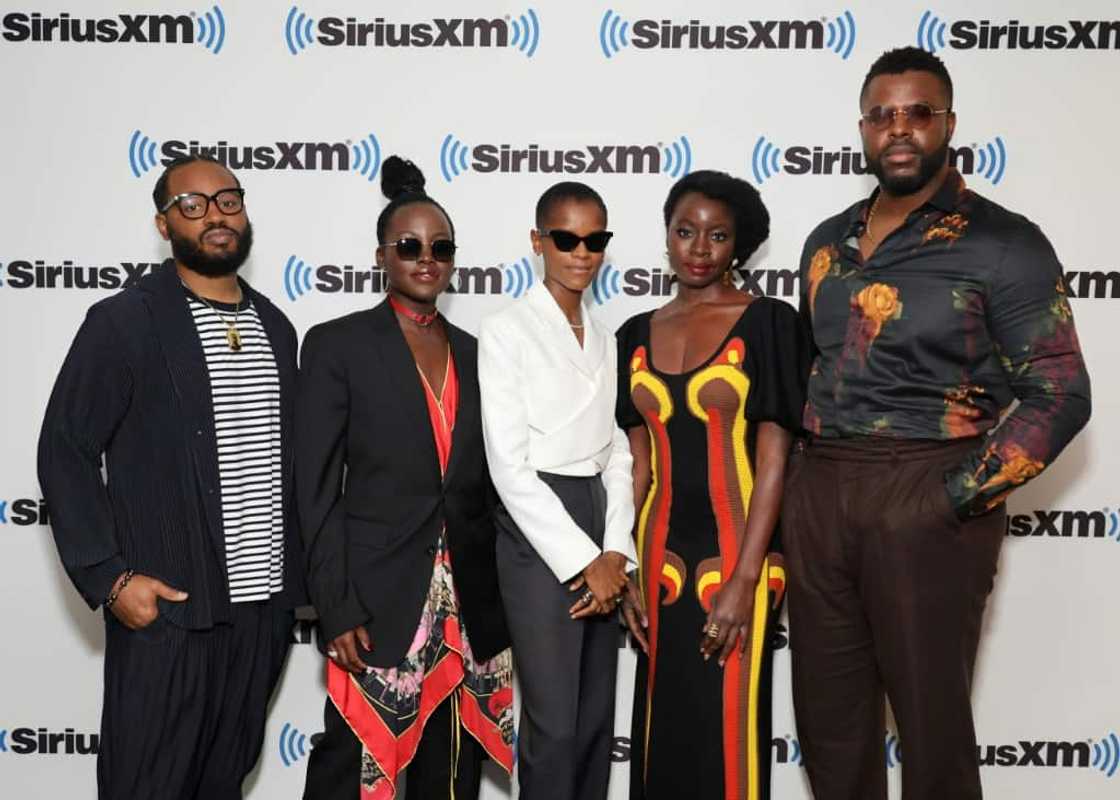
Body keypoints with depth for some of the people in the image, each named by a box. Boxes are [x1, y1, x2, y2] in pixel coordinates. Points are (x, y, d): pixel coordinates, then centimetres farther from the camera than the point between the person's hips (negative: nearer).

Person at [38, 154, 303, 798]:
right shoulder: (124, 322, -6)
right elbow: (65, 452, -6)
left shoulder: (275, 326, 11)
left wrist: (293, 579, 12)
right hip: (166, 609, -5)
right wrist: (109, 578, -13)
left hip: (265, 606, 5)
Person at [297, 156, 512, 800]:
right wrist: (337, 608, -12)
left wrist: (499, 594, 9)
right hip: (378, 597, -4)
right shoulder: (337, 344, -3)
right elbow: (317, 488, -6)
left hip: (468, 603, 5)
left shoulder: (473, 353, 11)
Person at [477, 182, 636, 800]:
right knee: (554, 724, -2)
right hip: (537, 533, -6)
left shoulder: (603, 338, 14)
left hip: (601, 527, 6)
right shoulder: (506, 331, -5)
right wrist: (584, 560, -13)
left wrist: (615, 552, -3)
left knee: (598, 720, 12)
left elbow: (616, 452, 11)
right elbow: (508, 465, -12)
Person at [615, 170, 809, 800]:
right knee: (662, 729, 13)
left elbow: (773, 457, -10)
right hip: (661, 554, 5)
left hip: (734, 552, -4)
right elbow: (638, 463, 9)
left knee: (726, 730, 3)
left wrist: (744, 580, -16)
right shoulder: (637, 335, 8)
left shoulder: (767, 323, -6)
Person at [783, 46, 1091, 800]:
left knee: (930, 715, 8)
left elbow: (1059, 395, -9)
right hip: (817, 491, 6)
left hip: (926, 497, -5)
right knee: (826, 710, 15)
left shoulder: (1004, 243, -6)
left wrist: (955, 498, -15)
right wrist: (800, 473, 10)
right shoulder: (827, 242, 12)